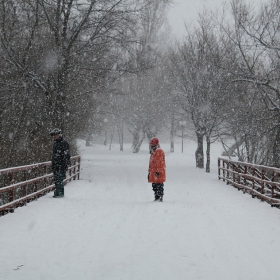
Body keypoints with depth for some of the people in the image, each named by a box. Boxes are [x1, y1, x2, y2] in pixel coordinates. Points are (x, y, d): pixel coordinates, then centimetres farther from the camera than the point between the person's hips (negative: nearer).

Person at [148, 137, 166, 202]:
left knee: (159, 186, -9)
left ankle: (160, 197, -9)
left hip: (158, 172, -10)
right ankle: (156, 197, 16)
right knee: (154, 186, 11)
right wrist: (150, 172, 25)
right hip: (153, 172, 10)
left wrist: (158, 171, -22)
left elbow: (159, 162, -17)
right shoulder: (153, 152, 22)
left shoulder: (159, 151, -9)